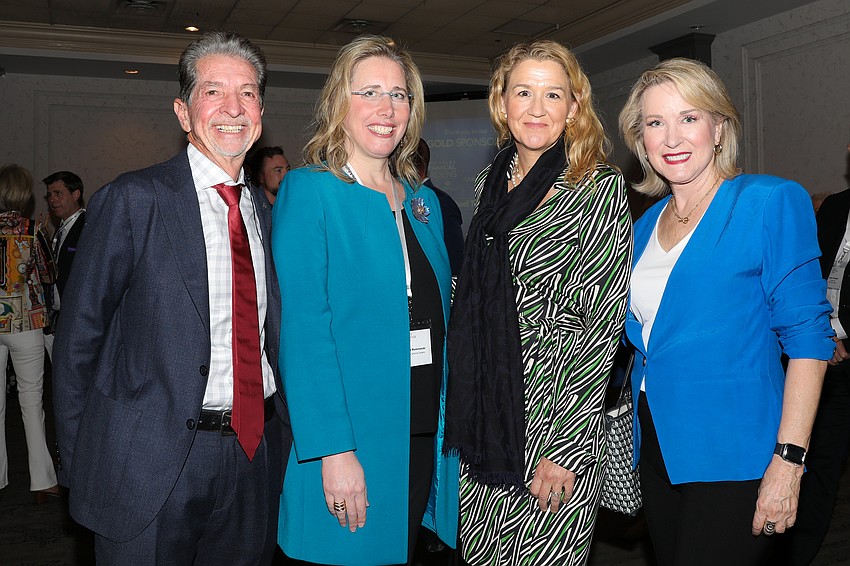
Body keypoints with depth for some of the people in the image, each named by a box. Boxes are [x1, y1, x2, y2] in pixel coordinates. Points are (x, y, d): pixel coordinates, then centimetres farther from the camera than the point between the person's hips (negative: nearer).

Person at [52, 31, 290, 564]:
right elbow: (78, 340, -5)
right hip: (152, 467, -5)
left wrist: (284, 436, 9)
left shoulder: (264, 209, 8)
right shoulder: (130, 200, -9)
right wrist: (79, 466, -4)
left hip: (256, 455, 5)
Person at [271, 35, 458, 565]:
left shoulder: (425, 201, 11)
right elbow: (304, 327, -15)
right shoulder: (309, 190, -8)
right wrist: (334, 450, -20)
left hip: (425, 436, 6)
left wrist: (447, 426, 8)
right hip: (351, 438, -5)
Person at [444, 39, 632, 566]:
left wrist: (566, 446, -16)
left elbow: (602, 322, -12)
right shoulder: (490, 181, 9)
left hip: (554, 418, -5)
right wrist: (464, 413, 12)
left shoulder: (599, 188, -8)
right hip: (485, 416, 6)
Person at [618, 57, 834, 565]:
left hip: (733, 456, -6)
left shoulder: (771, 203, -9)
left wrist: (788, 461, -18)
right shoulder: (646, 225, 9)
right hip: (658, 451, 6)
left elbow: (807, 336, -13)